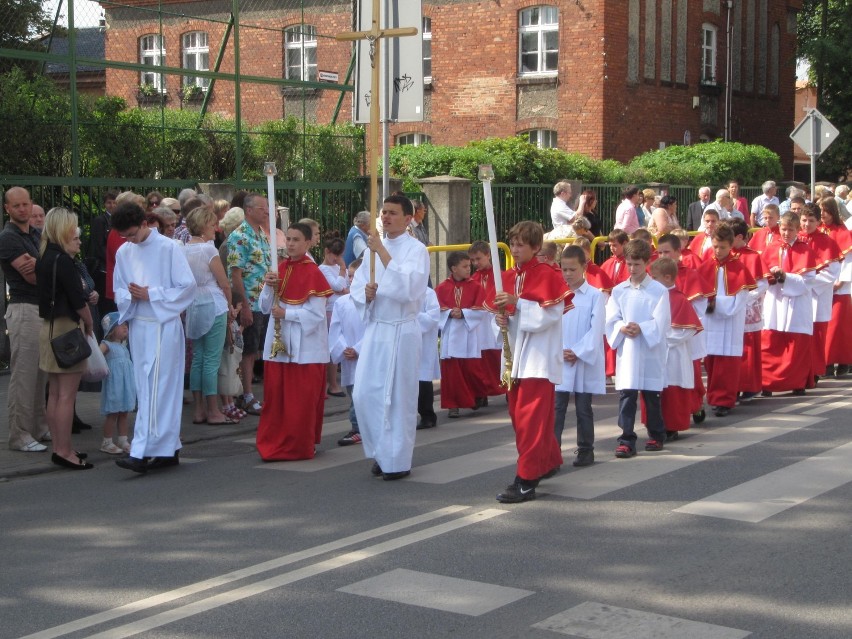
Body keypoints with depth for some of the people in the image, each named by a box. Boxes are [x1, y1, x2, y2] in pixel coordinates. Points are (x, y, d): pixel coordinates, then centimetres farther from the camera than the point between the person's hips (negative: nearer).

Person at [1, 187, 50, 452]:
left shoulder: (36, 235, 15)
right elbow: (32, 276, -14)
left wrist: (38, 267, -15)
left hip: (44, 308, 8)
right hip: (24, 309, -8)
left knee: (41, 373, 13)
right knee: (23, 374, -6)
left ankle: (39, 427, 21)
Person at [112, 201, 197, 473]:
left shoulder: (168, 248, -8)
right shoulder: (123, 253, 8)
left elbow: (187, 286, -9)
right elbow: (119, 290, 15)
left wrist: (151, 294, -14)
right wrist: (130, 296, -8)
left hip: (164, 326, -6)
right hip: (138, 326, 6)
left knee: (155, 390, -9)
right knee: (147, 389, 9)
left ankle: (141, 452, -12)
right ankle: (168, 449, 17)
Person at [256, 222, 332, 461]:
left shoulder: (313, 273, -8)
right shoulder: (279, 269, 9)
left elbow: (316, 314, -13)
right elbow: (264, 307, 10)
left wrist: (286, 313, -16)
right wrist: (268, 287, -7)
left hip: (304, 346, -6)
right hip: (278, 342, 6)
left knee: (301, 400, -1)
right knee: (275, 396, 6)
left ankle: (300, 446, 9)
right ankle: (275, 443, 15)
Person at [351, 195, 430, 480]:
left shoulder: (416, 250, -6)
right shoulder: (373, 249, 12)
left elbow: (407, 288, -21)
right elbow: (356, 286, 14)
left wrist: (382, 253, -22)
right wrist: (366, 292, -10)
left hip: (401, 331, -6)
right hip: (374, 328, 6)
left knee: (399, 398, 0)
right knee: (364, 395, 5)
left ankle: (398, 461, 11)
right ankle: (381, 453, 22)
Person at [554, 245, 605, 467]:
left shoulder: (595, 295, -3)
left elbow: (596, 329, -8)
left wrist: (578, 352, -14)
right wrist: (560, 351, -11)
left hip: (585, 362, -2)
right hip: (559, 361, 2)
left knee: (583, 408, 6)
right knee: (556, 407, -1)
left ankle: (585, 450, 17)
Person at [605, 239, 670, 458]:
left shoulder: (659, 290, -3)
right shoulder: (618, 291, 6)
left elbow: (661, 322, -9)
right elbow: (611, 320, 1)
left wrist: (641, 328, -23)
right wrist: (622, 328, -19)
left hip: (651, 351, -2)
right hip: (626, 350, 2)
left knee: (651, 395, 9)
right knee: (626, 395, -3)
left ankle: (656, 436, 26)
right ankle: (626, 440, -2)